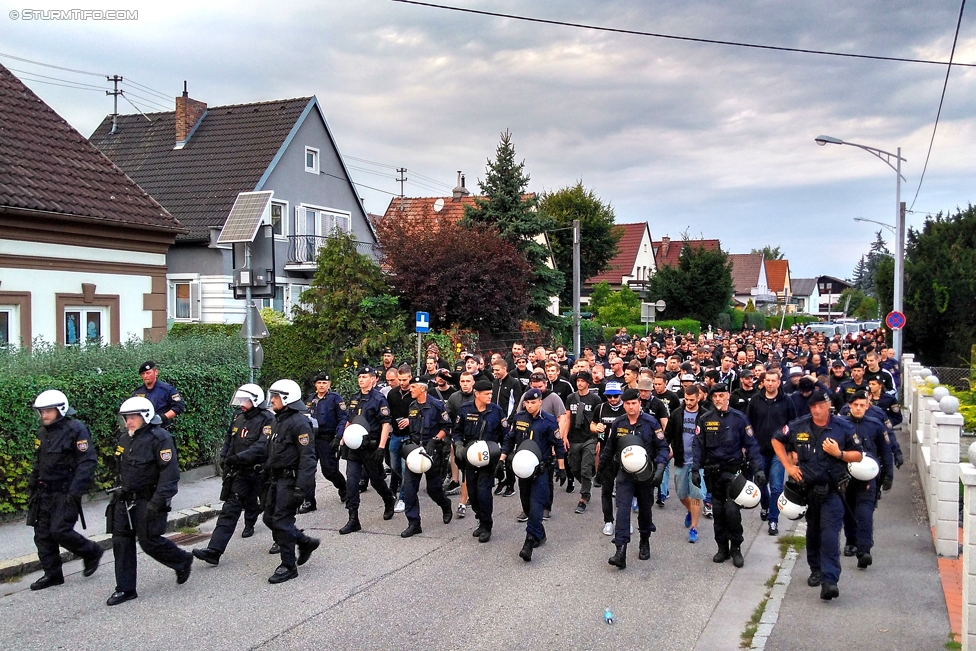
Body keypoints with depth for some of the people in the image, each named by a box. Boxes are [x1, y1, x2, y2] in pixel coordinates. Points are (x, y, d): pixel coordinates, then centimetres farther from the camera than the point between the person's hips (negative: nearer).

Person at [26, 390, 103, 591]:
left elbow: (88, 461, -17)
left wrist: (76, 491, -21)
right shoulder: (43, 432, 11)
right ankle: (52, 574, 18)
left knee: (60, 531, -13)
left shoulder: (75, 429, -13)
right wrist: (32, 487, 17)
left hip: (66, 492, -8)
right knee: (42, 533, 7)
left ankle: (92, 553, 12)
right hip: (44, 492, 8)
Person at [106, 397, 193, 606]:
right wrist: (120, 492, 23)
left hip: (148, 500, -8)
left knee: (149, 541, -4)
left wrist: (157, 502, -26)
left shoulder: (160, 439, -16)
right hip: (125, 500, 8)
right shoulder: (124, 438, 10)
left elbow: (170, 474, -21)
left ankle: (183, 561, 23)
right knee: (121, 542, 6)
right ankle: (125, 589, 15)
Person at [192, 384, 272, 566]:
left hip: (259, 472, -5)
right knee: (229, 510, 4)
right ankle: (214, 550, 9)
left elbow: (262, 447, -27)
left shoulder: (267, 421, -15)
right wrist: (224, 457, 7)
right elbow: (229, 439, 22)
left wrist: (238, 457, -32)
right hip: (238, 473, 5)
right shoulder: (238, 417, 9)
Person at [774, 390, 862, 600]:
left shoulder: (843, 428, -4)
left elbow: (858, 455, 3)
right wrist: (788, 466, 3)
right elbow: (777, 440, 12)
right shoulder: (799, 426, -1)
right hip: (807, 487, 3)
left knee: (830, 534, -13)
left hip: (832, 490, -3)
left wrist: (839, 453, -16)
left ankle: (829, 580, -16)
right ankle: (816, 570, 34)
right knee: (813, 532, 16)